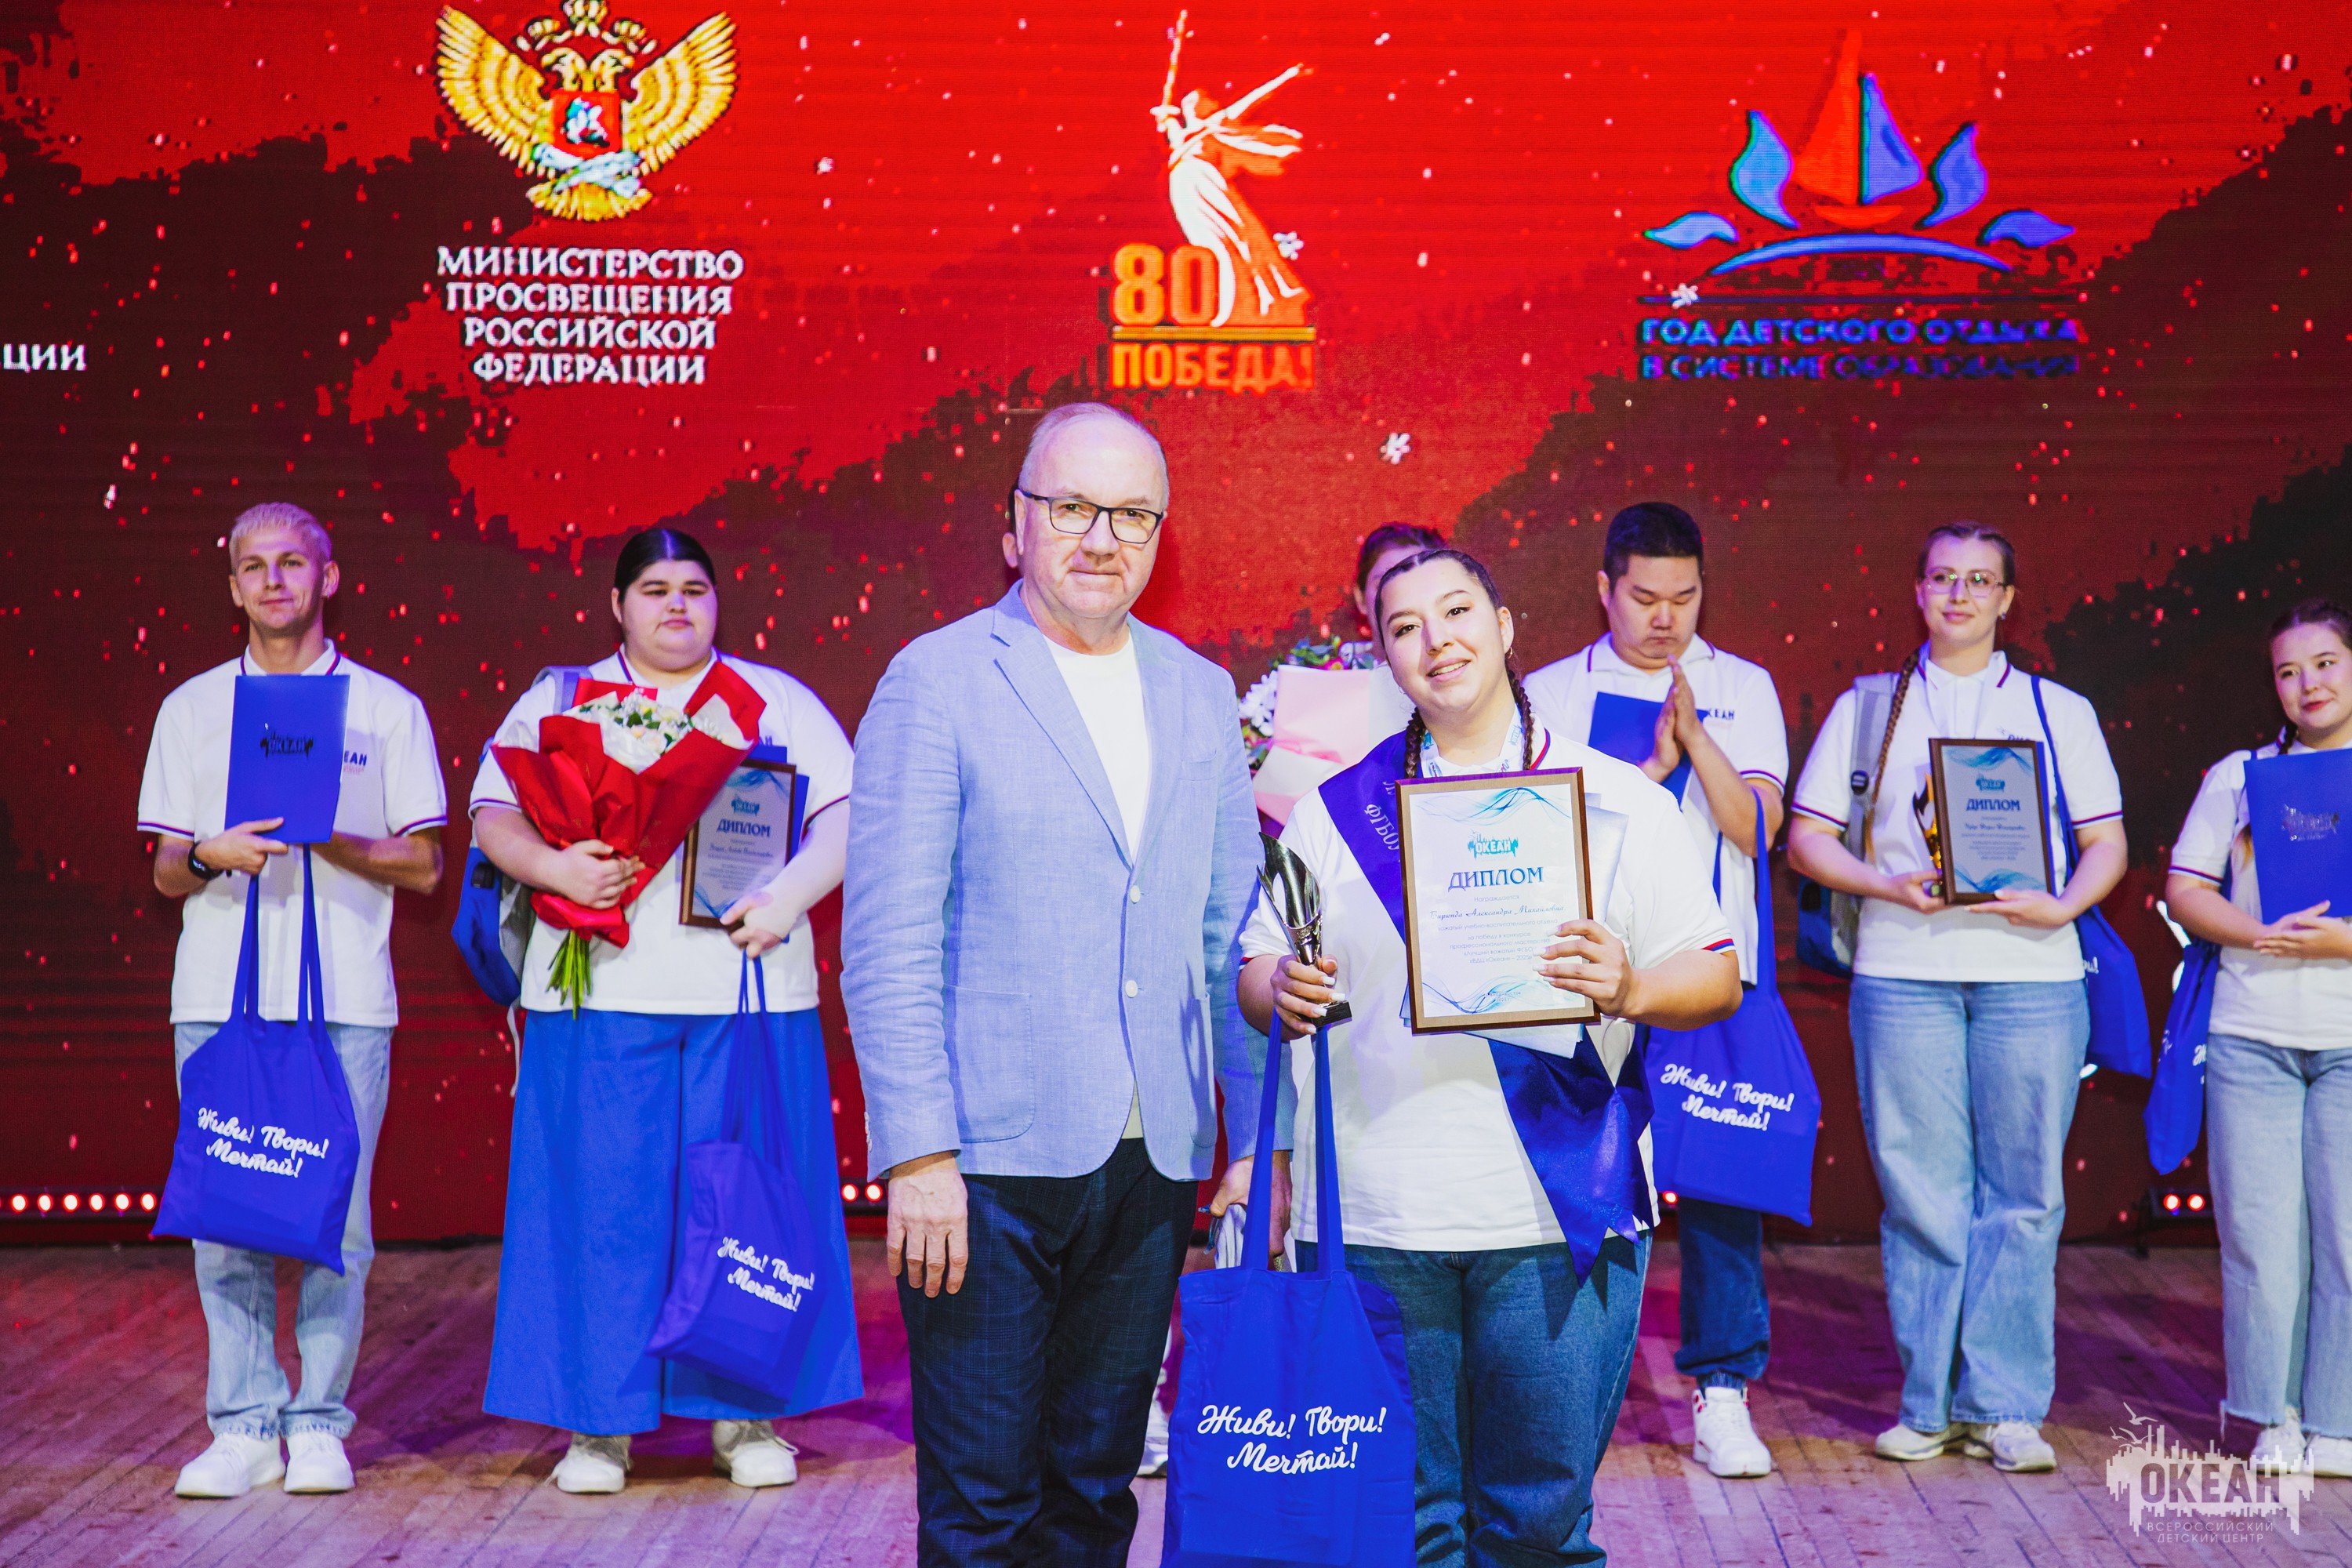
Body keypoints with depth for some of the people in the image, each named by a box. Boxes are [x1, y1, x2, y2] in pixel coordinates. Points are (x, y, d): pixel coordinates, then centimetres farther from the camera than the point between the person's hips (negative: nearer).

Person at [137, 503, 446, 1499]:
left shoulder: (387, 709, 8)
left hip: (344, 1002, -2)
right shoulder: (191, 709, 14)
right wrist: (211, 856, -9)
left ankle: (319, 1424, 9)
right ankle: (243, 1427, 8)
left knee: (334, 1220, -2)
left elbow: (423, 865, 5)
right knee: (224, 1219, 0)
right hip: (218, 996, 2)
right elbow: (165, 873, 13)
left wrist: (323, 838, -11)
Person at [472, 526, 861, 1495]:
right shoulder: (555, 702, 13)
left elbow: (845, 815, 4)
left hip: (746, 993, 0)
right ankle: (597, 1419, 9)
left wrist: (792, 891, -13)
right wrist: (554, 866, -15)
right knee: (600, 1202, -1)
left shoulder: (778, 701, 12)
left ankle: (744, 1414, 11)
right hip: (601, 999, 0)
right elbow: (493, 816, 5)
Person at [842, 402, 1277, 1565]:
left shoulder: (1201, 695, 12)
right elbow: (887, 943, -7)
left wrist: (1257, 1135, 9)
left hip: (1154, 1164, 5)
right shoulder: (936, 680, -3)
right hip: (990, 1163, -4)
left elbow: (1229, 933, 14)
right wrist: (917, 1154, -14)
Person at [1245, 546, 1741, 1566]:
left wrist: (1630, 988, -17)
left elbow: (1718, 978, 4)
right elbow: (1257, 973, 13)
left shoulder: (1621, 801, 6)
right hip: (1375, 1219, 1)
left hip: (1557, 1221, -1)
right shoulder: (1336, 812, 11)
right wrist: (1282, 993, -10)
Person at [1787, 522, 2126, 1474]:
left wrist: (2061, 906, -8)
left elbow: (2107, 842, 11)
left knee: (2021, 1195, -1)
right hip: (1904, 973, 0)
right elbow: (1808, 836, 9)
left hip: (2030, 974, 1)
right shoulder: (1867, 708, 14)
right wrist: (1886, 884, -9)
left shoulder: (2060, 712, 16)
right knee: (1922, 1192, 0)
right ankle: (1930, 1405, 9)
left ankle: (2004, 1408, 6)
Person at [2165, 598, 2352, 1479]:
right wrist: (2259, 934, -10)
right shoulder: (2238, 777, 12)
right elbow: (2185, 888, 8)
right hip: (2252, 1036, 1)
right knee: (2261, 1231, 1)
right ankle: (2276, 1417, 13)